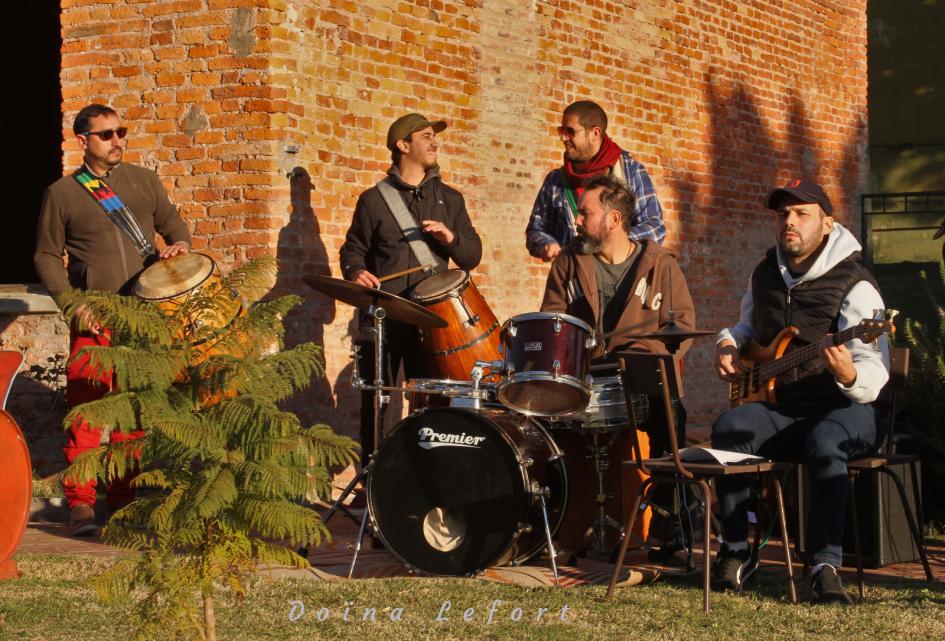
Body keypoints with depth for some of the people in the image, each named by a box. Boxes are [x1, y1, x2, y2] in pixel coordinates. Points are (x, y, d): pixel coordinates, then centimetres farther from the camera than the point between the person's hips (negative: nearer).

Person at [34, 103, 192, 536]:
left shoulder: (144, 182, 11)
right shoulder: (62, 193, 3)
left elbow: (173, 222, 19)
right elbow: (47, 256, 5)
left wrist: (180, 243, -5)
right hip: (94, 321, -3)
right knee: (86, 407, -8)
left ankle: (122, 497, 17)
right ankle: (80, 502, -1)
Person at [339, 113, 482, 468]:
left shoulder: (449, 199, 14)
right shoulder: (374, 200, 8)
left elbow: (472, 256, 11)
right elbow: (353, 248, 9)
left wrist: (450, 238, -10)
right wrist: (356, 271, -13)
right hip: (382, 317, -1)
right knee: (374, 402, 2)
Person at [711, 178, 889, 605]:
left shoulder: (853, 286, -12)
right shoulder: (765, 274, 9)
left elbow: (875, 376, -20)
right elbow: (748, 326, 30)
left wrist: (849, 375, -44)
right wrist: (728, 343, 6)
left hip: (843, 410, -5)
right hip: (781, 409, 5)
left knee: (824, 441, -39)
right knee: (730, 427, -26)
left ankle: (825, 566, -35)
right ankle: (736, 551, -16)